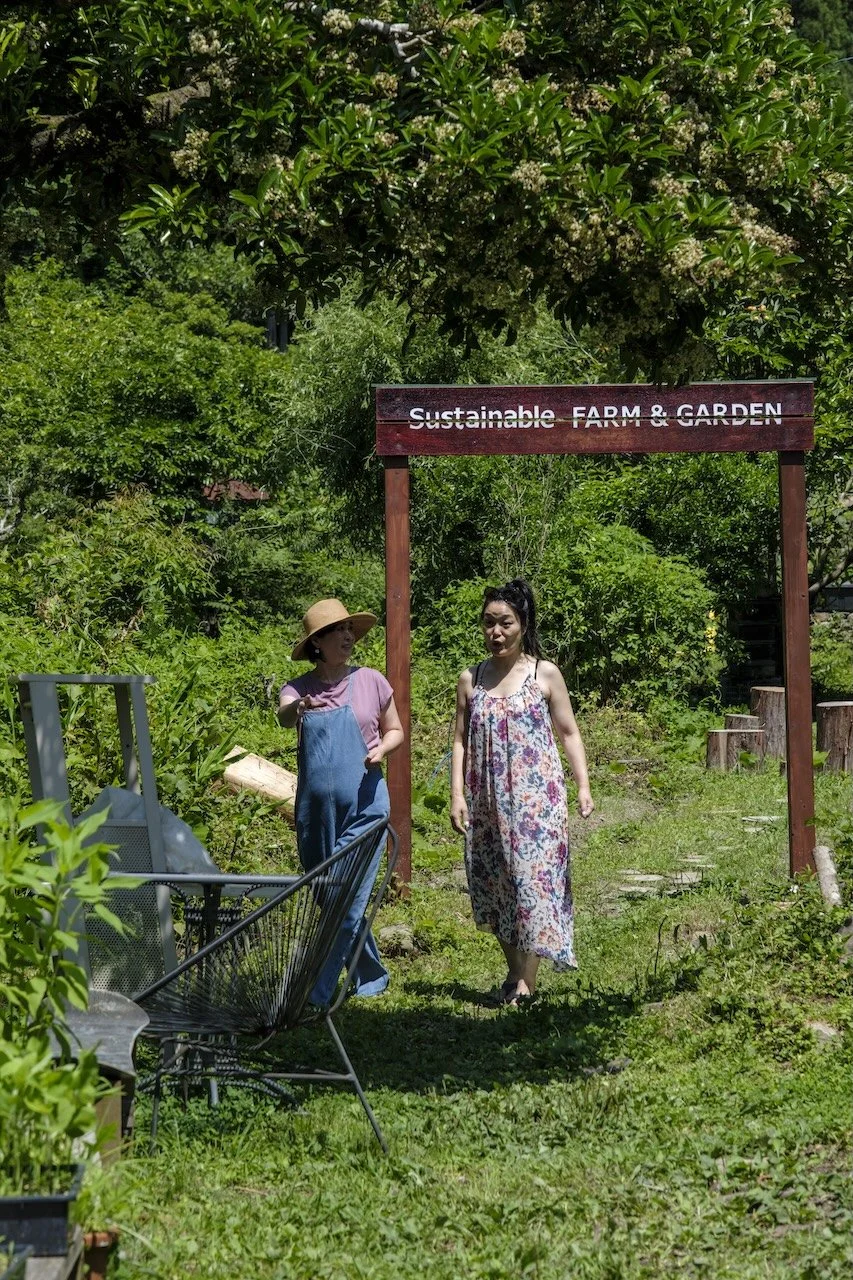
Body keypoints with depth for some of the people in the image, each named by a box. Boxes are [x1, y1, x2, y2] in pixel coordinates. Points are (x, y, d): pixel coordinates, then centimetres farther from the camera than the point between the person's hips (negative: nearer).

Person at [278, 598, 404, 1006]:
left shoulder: (371, 681, 1)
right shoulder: (297, 689, 2)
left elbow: (395, 730, 13)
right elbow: (283, 717, -21)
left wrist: (381, 747, -10)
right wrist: (300, 707, -45)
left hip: (364, 807, -3)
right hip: (315, 811, 3)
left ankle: (315, 992, -10)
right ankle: (371, 976, 32)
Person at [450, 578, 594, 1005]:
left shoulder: (545, 675, 0)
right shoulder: (470, 679, 8)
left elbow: (569, 734, 3)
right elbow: (461, 741, 9)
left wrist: (583, 786, -5)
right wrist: (457, 794, -1)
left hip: (536, 798, -3)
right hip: (487, 802, 3)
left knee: (532, 878, -8)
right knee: (492, 884, 6)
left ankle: (526, 981, -4)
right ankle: (515, 971, 20)